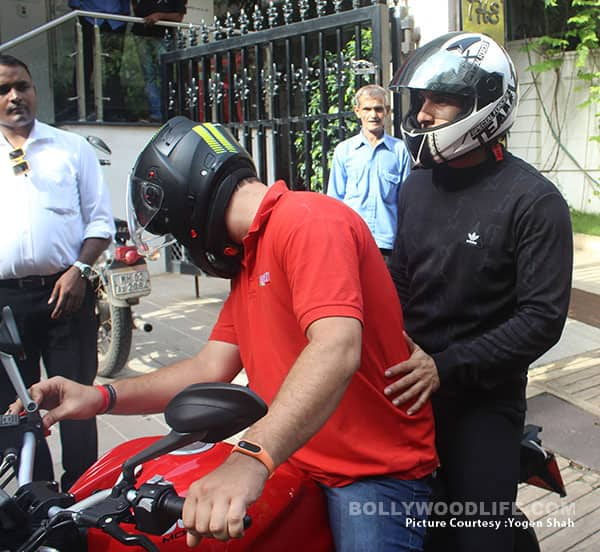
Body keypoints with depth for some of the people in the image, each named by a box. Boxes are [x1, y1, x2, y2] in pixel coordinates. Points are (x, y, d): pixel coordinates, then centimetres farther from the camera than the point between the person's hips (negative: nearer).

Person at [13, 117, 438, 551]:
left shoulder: (307, 221, -16)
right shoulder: (249, 259, 16)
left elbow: (336, 349, -31)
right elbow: (212, 369, 10)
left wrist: (251, 459, -41)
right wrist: (100, 398, -1)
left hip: (373, 472, -8)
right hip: (296, 463, 8)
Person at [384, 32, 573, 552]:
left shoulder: (533, 201, -13)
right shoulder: (417, 184, 8)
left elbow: (543, 317, -17)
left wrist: (447, 367, -23)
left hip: (483, 400, -5)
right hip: (410, 388, 6)